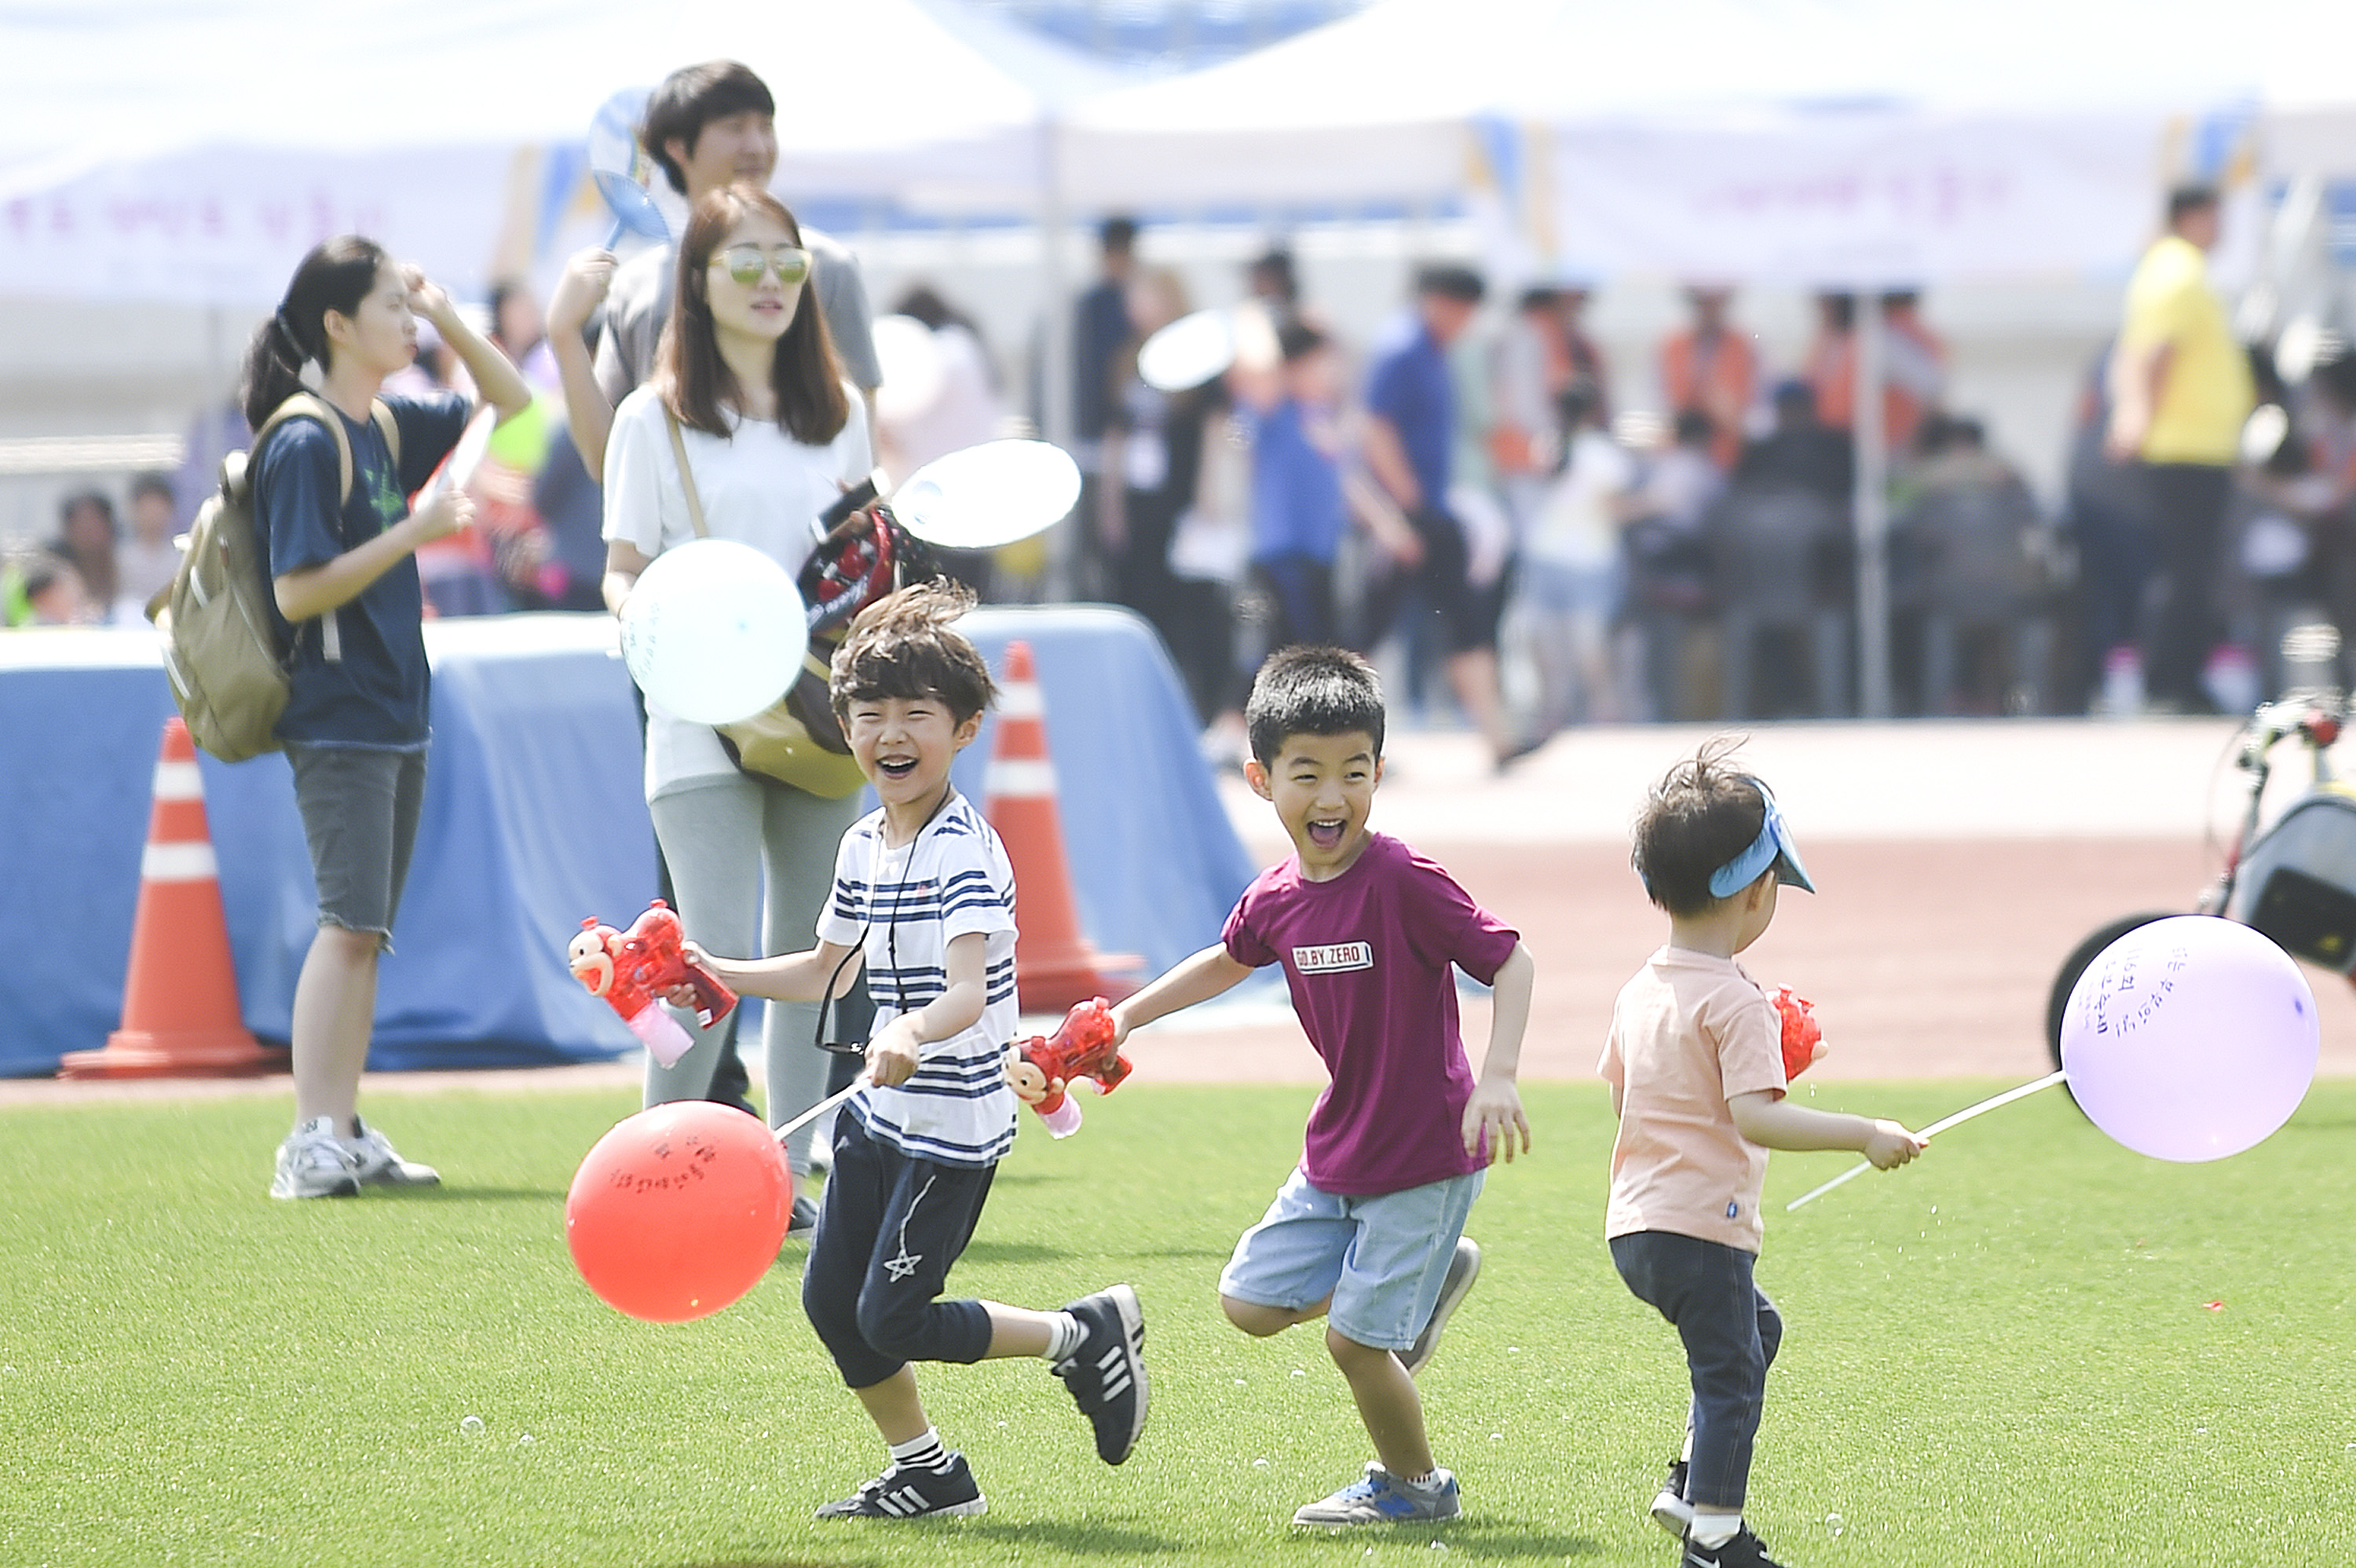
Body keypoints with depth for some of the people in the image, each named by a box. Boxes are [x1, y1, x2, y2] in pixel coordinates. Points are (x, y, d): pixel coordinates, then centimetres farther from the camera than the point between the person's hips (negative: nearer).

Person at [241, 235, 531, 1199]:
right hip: (336, 723, -9)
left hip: (397, 721, 9)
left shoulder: (389, 429, 11)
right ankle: (310, 1145, -14)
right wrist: (415, 532, -20)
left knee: (367, 931, 9)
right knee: (349, 924, -13)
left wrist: (449, 321, 6)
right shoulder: (306, 444, -13)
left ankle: (345, 1136, 12)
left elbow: (509, 404, 23)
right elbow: (298, 593, -18)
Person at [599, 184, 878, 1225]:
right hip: (702, 721, -4)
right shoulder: (656, 421, 1)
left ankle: (786, 1178, 14)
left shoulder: (839, 414, 13)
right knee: (718, 959, -14)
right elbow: (622, 572, 0)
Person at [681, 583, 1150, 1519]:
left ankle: (1087, 1335, 9)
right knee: (831, 1300, 10)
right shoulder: (862, 848, 7)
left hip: (956, 1124, -9)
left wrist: (914, 1031, -53)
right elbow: (825, 973, 22)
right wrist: (719, 974, 14)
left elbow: (968, 993, -33)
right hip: (880, 1115, 9)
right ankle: (927, 1474, 26)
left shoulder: (964, 853, -20)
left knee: (891, 1318, -8)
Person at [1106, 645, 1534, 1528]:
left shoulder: (1404, 883, -21)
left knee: (1354, 1337, -4)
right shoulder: (1276, 900, -1)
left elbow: (1510, 961, -20)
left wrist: (1498, 1077, -31)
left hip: (1427, 1154, -7)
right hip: (1338, 1153, 7)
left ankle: (1412, 1485, 22)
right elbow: (1228, 960, 22)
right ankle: (1434, 1272, 26)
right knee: (1251, 1303, 8)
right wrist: (1126, 1017, 22)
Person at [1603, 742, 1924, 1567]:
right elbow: (1754, 1117, -26)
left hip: (1635, 1222, 9)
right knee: (1729, 1373, 0)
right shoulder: (1737, 1004, -17)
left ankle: (1689, 1484, 23)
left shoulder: (1639, 994, 9)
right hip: (1702, 1229, -9)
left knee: (1756, 1329, 26)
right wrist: (1863, 1136, -25)